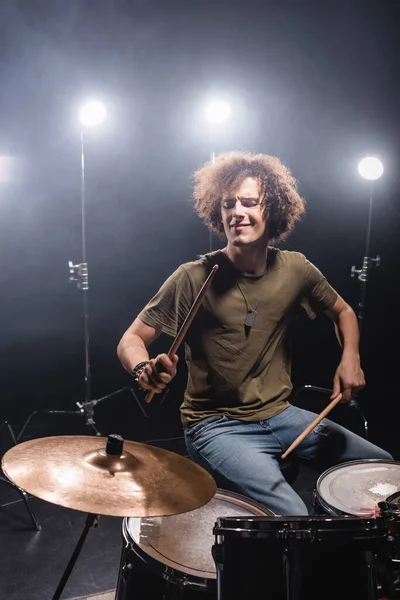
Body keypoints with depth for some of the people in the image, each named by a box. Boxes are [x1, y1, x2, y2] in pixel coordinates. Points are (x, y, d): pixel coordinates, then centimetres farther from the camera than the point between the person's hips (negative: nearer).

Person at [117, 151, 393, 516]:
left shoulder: (295, 269, -2)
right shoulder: (194, 278, -15)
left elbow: (343, 312, 15)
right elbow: (131, 340, -11)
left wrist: (350, 358, -3)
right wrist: (146, 370, -33)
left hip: (281, 414, 5)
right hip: (216, 426, -5)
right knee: (293, 519, -25)